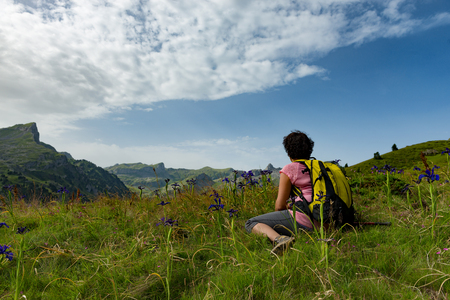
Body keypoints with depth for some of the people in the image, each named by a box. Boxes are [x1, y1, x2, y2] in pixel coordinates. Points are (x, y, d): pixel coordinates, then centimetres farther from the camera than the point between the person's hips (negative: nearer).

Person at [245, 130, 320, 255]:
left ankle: (279, 239, -28)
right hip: (322, 223, 8)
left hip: (303, 219, -8)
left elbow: (280, 206, -3)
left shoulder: (289, 169, -3)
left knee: (251, 224, -2)